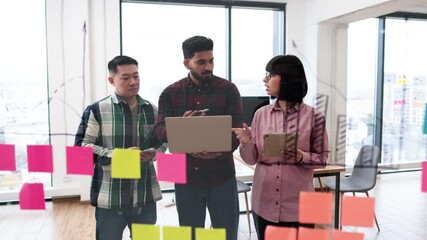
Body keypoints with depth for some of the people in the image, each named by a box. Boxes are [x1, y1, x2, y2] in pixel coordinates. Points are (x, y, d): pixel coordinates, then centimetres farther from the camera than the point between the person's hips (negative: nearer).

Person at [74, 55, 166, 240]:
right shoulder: (97, 110, -7)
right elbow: (81, 146, -7)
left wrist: (153, 153, -8)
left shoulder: (152, 110, 7)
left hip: (146, 197, 4)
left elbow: (162, 143, 15)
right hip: (110, 198, -4)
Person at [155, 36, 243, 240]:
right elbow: (160, 131, -6)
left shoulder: (228, 89, 0)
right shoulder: (170, 93, 3)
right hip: (186, 177, 1)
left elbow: (237, 128, -7)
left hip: (221, 176, -1)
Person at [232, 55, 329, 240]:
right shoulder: (261, 114, 2)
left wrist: (301, 158, -18)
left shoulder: (313, 117, -6)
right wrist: (246, 142, -16)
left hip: (298, 205, -2)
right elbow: (252, 159, 4)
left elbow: (322, 158, 0)